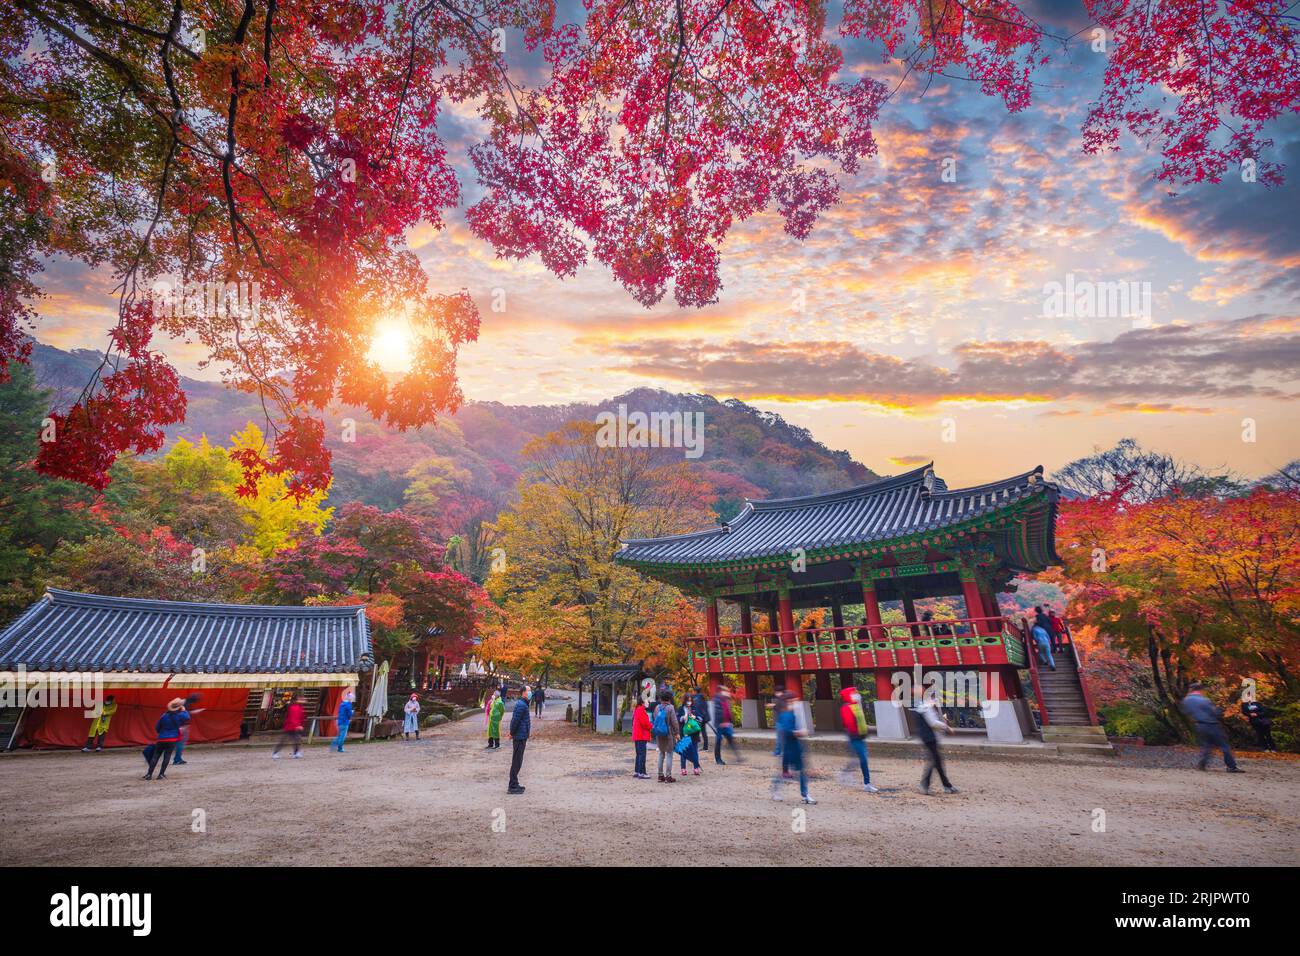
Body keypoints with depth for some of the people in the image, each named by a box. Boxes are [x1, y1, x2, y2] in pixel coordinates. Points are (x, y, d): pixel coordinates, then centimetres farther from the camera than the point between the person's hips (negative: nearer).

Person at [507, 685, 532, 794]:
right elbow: (515, 720, -22)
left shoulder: (522, 703, 14)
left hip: (521, 737, 10)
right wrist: (512, 734, -10)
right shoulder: (521, 705, -19)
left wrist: (512, 733, 17)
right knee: (516, 762, -3)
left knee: (517, 761, 16)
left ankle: (514, 784, 25)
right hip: (520, 737, -10)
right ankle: (513, 787, 3)